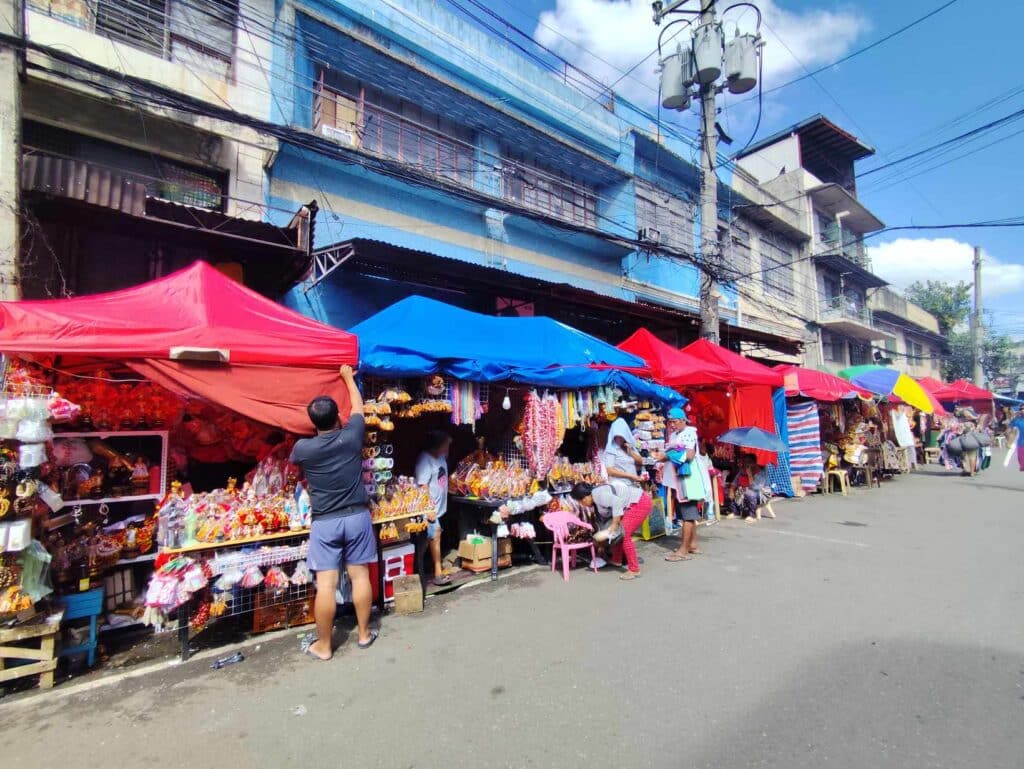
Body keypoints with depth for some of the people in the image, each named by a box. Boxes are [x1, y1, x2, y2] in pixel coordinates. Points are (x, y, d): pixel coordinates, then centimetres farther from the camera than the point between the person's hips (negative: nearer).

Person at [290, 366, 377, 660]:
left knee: (326, 584, 5)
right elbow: (358, 407, 11)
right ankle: (364, 634, 25)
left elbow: (293, 461, 17)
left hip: (324, 522, -1)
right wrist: (349, 377, 25)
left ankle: (324, 646, 19)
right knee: (360, 575, 11)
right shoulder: (351, 436, -8)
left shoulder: (303, 448, -9)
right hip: (357, 517, 1)